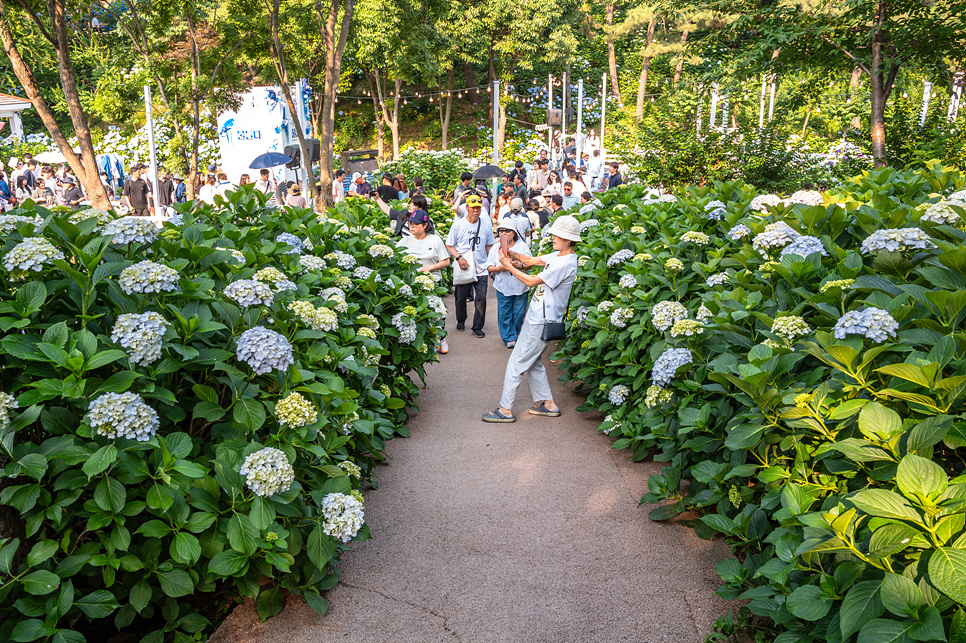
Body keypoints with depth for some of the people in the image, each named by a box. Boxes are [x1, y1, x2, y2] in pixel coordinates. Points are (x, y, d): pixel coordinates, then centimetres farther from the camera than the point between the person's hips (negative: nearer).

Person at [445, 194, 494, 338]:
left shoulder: (486, 225, 4)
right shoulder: (458, 225, -3)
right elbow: (449, 245, 1)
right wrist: (458, 257, -14)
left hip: (481, 270, 1)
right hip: (463, 269, -1)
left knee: (481, 299, -3)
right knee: (461, 297, 10)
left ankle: (477, 327, 9)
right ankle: (461, 321, 35)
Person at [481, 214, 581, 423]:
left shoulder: (565, 263, -21)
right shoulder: (558, 255, 9)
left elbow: (531, 281, -19)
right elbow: (530, 261, 12)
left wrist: (509, 266, -13)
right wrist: (511, 253, -6)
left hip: (542, 323, -10)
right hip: (536, 317, 10)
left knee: (516, 364, -3)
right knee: (533, 364, 19)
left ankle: (505, 410, 5)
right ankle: (548, 405, 27)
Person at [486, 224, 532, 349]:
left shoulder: (522, 246, 0)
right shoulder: (495, 248, 4)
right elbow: (489, 267, 3)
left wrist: (520, 265, -26)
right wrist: (499, 268, -18)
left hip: (520, 286, 0)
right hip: (503, 287, 1)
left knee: (519, 313, 7)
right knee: (504, 314, 1)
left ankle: (516, 333, 31)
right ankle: (509, 338, 13)